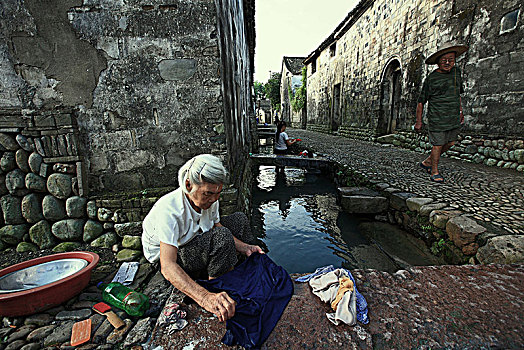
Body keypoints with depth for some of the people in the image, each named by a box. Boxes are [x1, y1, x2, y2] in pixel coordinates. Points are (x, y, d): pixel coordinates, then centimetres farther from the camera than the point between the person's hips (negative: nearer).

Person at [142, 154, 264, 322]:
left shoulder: (208, 199, -17)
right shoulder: (168, 211, -37)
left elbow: (217, 227, -5)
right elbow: (167, 267, -43)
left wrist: (244, 247, -20)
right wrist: (205, 298, -56)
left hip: (194, 238, 7)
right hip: (166, 255, -7)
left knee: (239, 220, -1)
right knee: (221, 237, -33)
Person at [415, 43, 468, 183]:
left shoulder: (456, 71, 11)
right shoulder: (431, 78, -7)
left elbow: (458, 94, 24)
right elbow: (421, 101, -5)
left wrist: (461, 111, 22)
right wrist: (418, 121, -7)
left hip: (454, 117, 7)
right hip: (437, 118, -7)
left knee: (450, 143, 11)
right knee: (438, 144, -2)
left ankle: (427, 162, 26)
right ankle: (434, 171, 12)